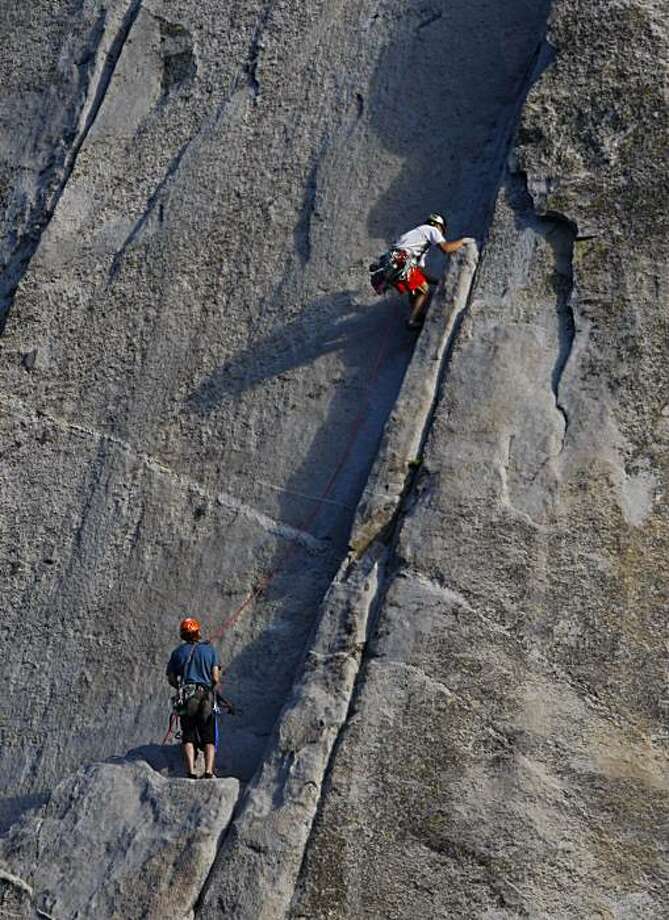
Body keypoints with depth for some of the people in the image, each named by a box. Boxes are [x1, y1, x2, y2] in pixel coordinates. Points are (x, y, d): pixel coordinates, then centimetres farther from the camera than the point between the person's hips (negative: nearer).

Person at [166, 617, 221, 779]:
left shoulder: (178, 652, 8)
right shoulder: (210, 650, 5)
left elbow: (171, 680, 8)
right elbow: (215, 677, -1)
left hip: (186, 699, 1)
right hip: (206, 698, 0)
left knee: (188, 738, 3)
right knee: (209, 739, 5)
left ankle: (191, 773, -10)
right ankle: (208, 772, -10)